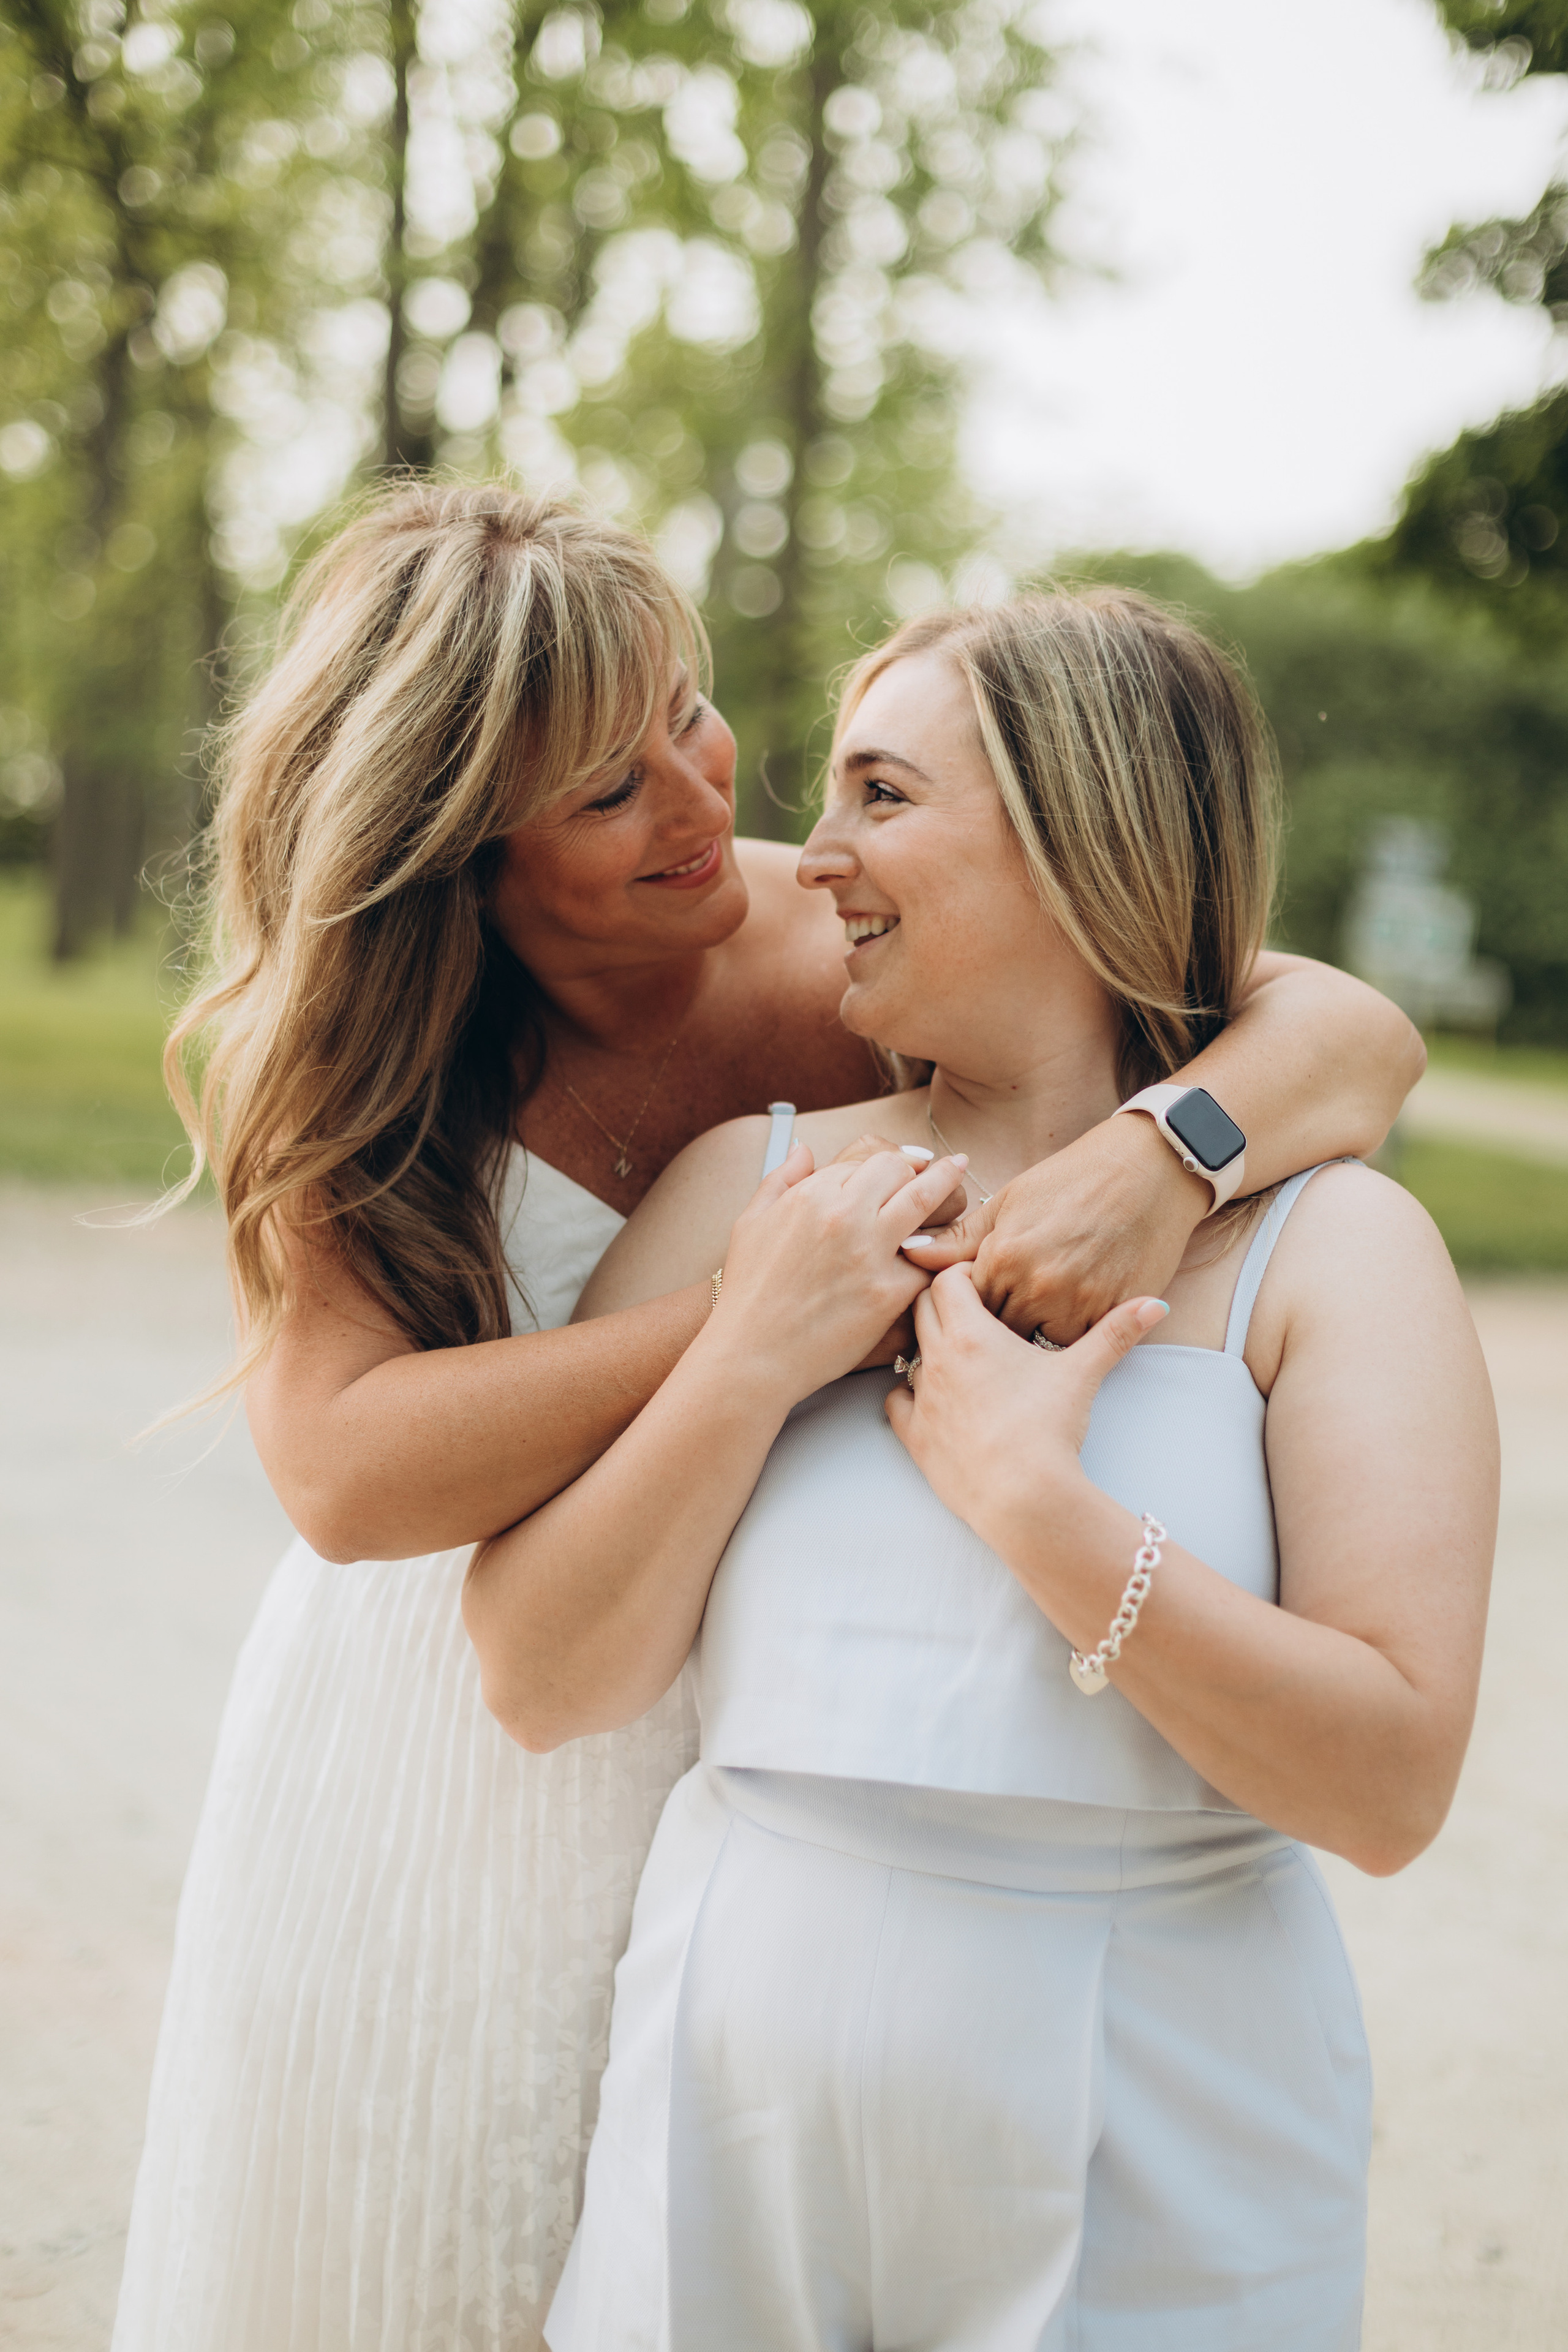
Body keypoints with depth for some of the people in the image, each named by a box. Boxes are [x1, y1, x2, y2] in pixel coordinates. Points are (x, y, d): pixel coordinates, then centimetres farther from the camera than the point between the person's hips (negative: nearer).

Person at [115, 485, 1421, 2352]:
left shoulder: (843, 962, -14)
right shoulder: (361, 1067, -12)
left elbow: (1353, 1029, -17)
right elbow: (342, 1463, -28)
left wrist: (1160, 1153, -38)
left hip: (761, 1758, 0)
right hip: (418, 1772, 0)